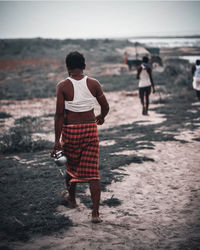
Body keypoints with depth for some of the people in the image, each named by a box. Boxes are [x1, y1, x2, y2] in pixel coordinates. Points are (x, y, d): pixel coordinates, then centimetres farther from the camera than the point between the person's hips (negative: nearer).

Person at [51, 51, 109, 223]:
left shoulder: (63, 86, -10)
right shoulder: (94, 84, -4)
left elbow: (59, 114, -13)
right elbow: (105, 107, 3)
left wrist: (57, 140, -9)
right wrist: (101, 117, 26)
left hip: (70, 130, -1)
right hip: (90, 130, 1)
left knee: (71, 165, 21)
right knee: (92, 171, 3)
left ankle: (72, 197, 45)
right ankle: (96, 213, -2)